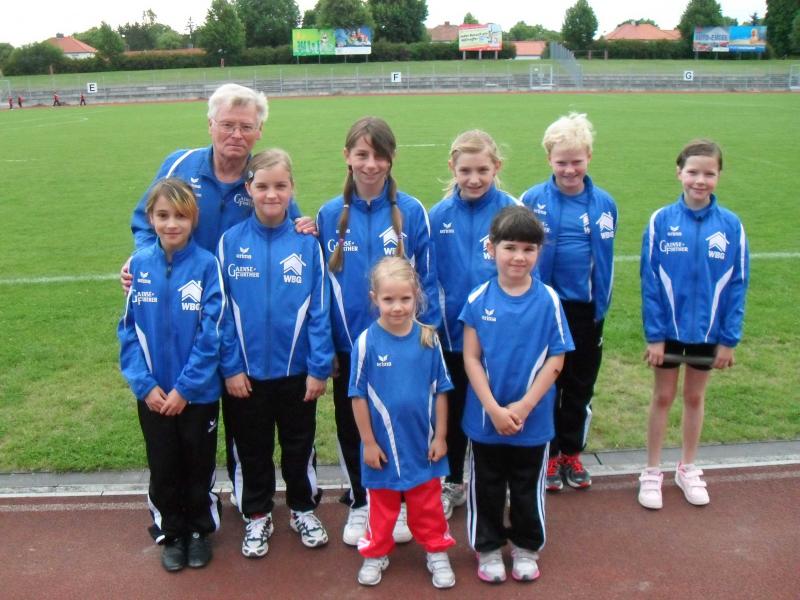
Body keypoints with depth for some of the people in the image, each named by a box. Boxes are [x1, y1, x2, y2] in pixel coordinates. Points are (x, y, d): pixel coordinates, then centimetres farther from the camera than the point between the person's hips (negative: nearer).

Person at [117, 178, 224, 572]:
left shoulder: (206, 265, -13)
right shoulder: (139, 265, -5)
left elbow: (210, 335, -13)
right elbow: (128, 330, -2)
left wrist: (184, 388, -14)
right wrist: (145, 385, -10)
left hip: (198, 392, -2)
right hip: (153, 394, 2)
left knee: (198, 467, 14)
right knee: (163, 469, 15)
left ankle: (200, 531, 35)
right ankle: (171, 535, 34)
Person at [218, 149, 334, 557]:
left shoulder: (307, 243, -7)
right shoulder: (230, 242, -6)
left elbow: (319, 310, -5)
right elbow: (222, 312, -4)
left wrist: (319, 368, -7)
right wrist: (230, 366, -7)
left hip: (296, 370, 0)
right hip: (247, 372, 0)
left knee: (299, 446, 16)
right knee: (252, 449, 16)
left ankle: (303, 510, 37)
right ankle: (257, 516, 35)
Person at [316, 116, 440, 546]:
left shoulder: (412, 212, -6)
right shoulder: (329, 216, -2)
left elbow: (426, 278, -2)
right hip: (348, 347, 1)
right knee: (351, 428, 14)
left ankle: (398, 503, 34)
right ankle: (359, 503, 35)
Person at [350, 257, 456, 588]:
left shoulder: (428, 339, -10)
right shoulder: (366, 342, -16)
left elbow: (440, 391, -2)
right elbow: (358, 396, -9)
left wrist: (440, 436, -1)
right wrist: (368, 442, -7)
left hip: (422, 443, 1)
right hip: (383, 445, -1)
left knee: (428, 503, 18)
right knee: (382, 505, 18)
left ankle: (437, 553, 37)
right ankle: (376, 554, 38)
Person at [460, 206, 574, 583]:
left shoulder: (548, 300, -9)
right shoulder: (478, 299, -8)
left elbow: (555, 360, -8)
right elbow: (471, 357, -7)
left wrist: (523, 406, -14)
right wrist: (494, 408, -15)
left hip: (533, 419, 0)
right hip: (485, 417, 0)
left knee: (528, 489, 17)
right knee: (486, 489, 15)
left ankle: (525, 548, 37)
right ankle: (488, 549, 34)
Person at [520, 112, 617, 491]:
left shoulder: (604, 203, -2)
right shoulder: (532, 201, -9)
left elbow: (606, 259, 7)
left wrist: (602, 305, 6)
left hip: (586, 311, 2)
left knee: (581, 385, 13)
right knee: (546, 385, 10)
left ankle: (572, 453, 30)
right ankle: (548, 455, 25)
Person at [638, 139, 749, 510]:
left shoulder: (731, 226, -8)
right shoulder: (661, 221, -11)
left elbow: (737, 285, -3)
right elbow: (649, 282, -9)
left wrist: (729, 339, -5)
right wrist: (653, 334, -11)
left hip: (707, 331, 1)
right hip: (668, 329, -1)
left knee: (694, 398, 16)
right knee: (663, 398, 12)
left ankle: (688, 469, 33)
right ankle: (652, 473, 26)